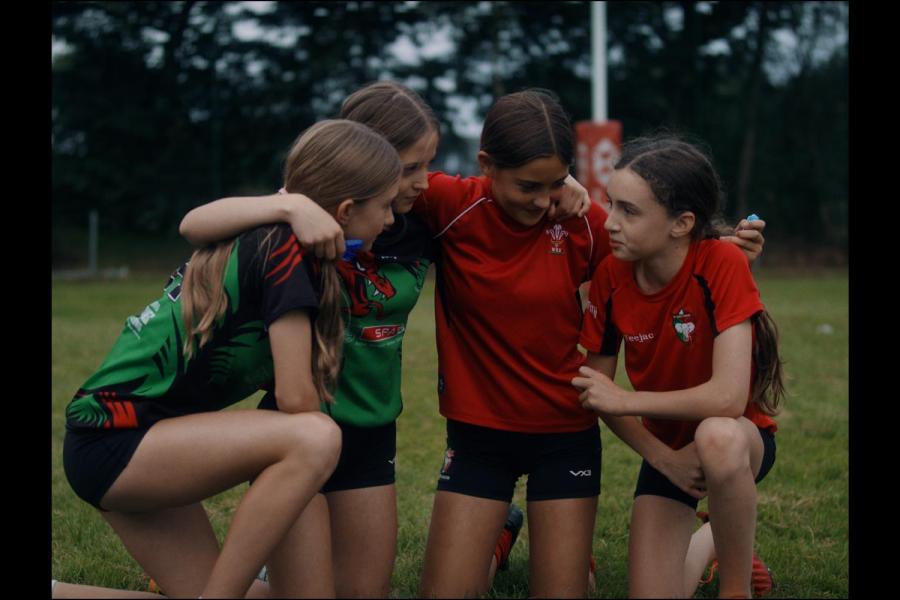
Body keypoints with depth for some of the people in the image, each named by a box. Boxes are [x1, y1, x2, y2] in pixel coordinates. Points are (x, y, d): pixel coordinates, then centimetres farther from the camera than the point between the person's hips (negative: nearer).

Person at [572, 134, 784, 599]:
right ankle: (707, 541, 31)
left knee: (715, 438, -40)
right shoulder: (611, 275, -14)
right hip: (667, 446, 5)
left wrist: (623, 400, -24)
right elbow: (596, 389, -2)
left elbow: (727, 397, -34)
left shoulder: (721, 264, -27)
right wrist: (662, 457, -14)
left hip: (737, 439, -4)